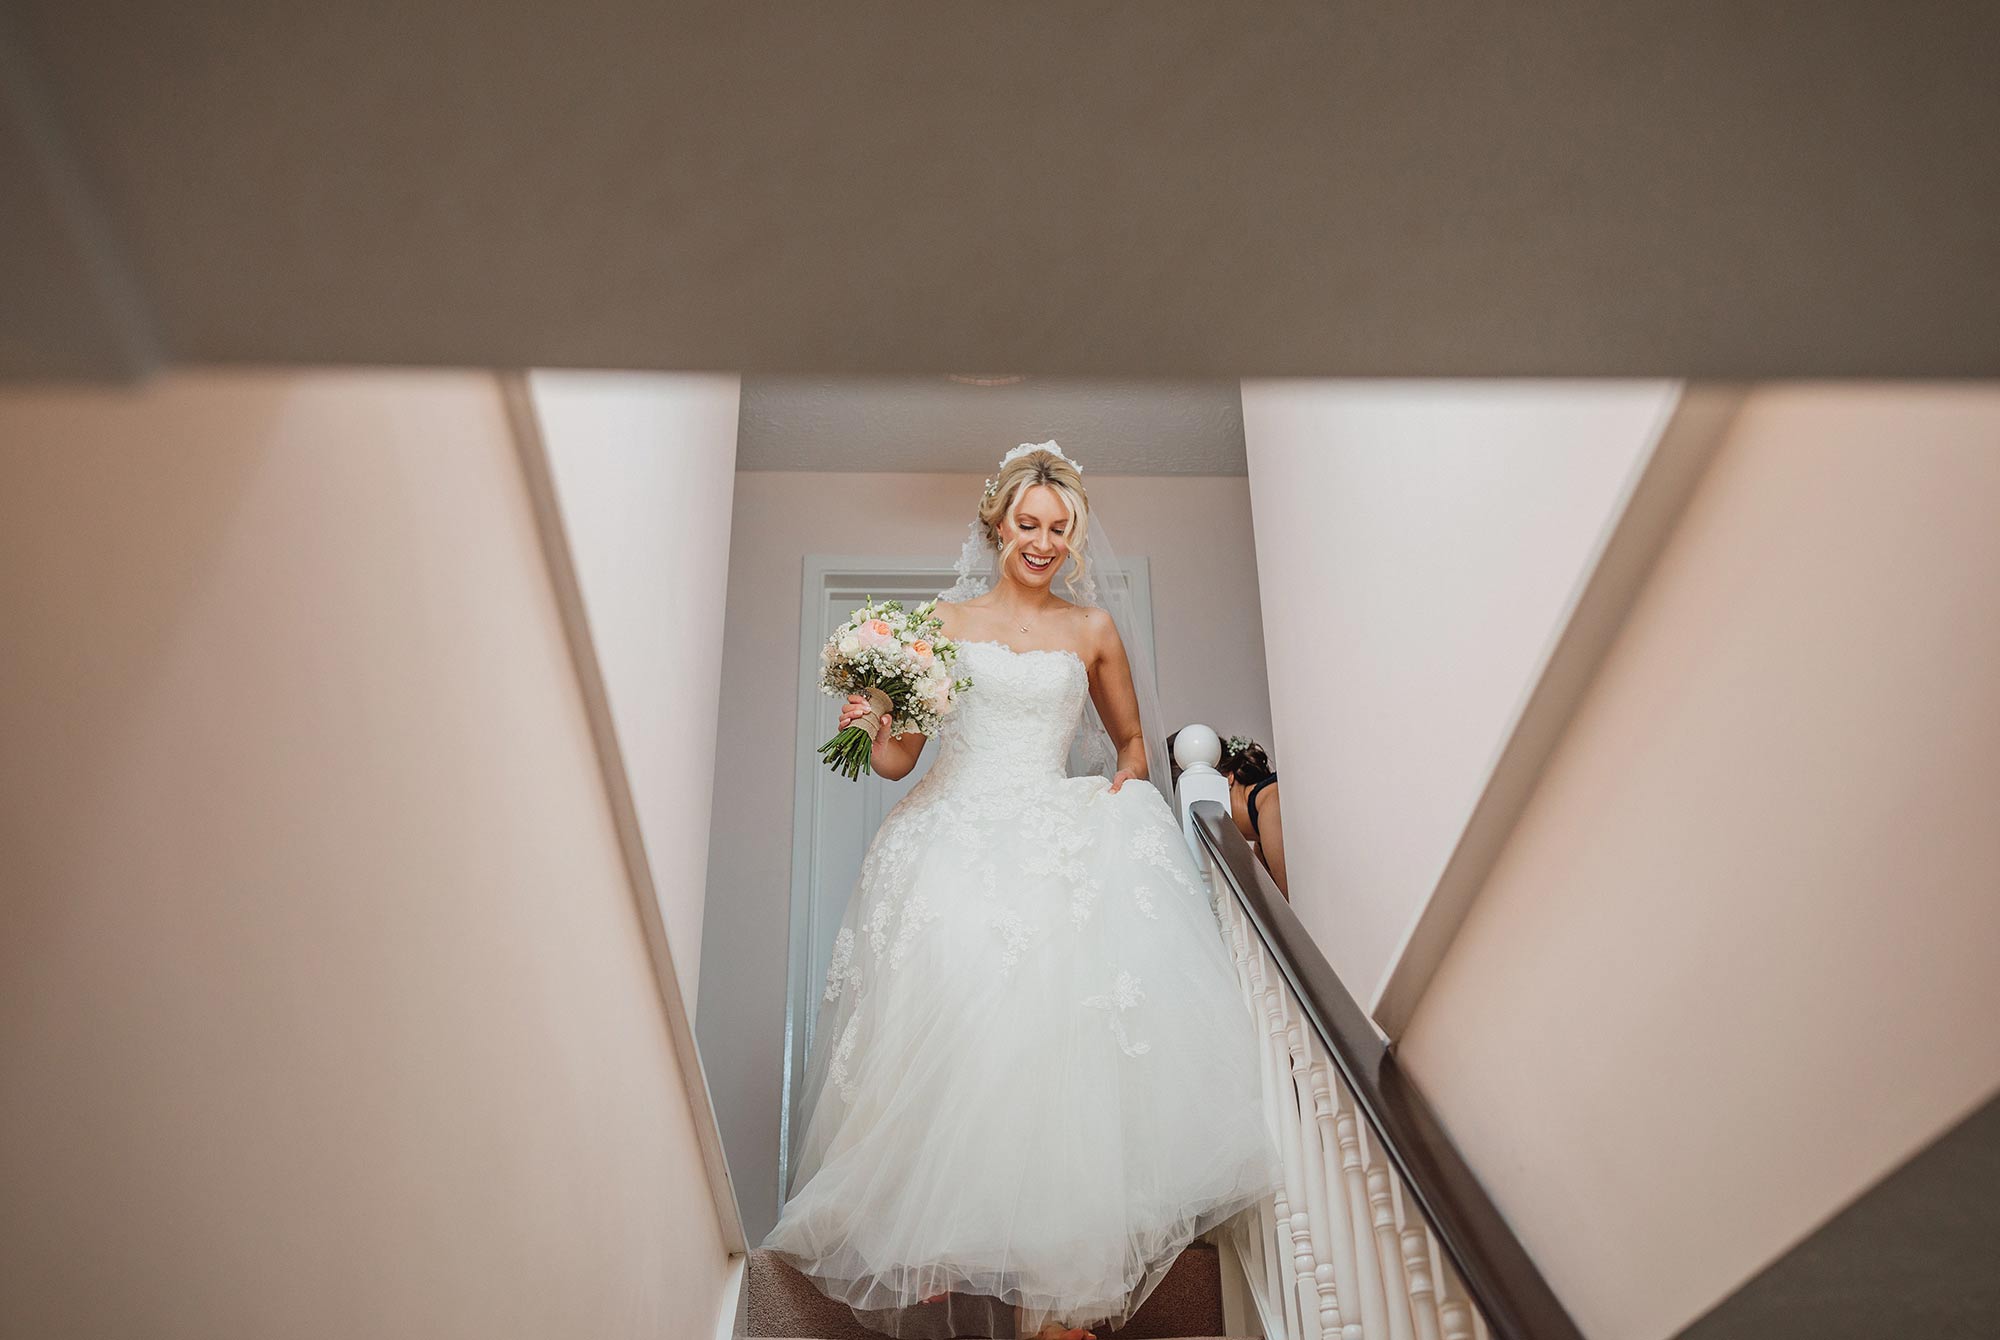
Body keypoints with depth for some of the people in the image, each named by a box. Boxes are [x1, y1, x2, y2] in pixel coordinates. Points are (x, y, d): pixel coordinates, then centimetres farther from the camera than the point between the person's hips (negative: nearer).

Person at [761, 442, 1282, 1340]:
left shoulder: (1094, 628, 16)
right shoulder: (943, 621, 12)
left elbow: (1132, 739, 26)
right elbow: (897, 759, 11)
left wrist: (1127, 780, 3)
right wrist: (873, 723, -12)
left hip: (1058, 847, 1)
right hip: (952, 847, 0)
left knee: (1053, 1038, -18)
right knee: (946, 1041, -18)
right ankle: (934, 1246, -1)